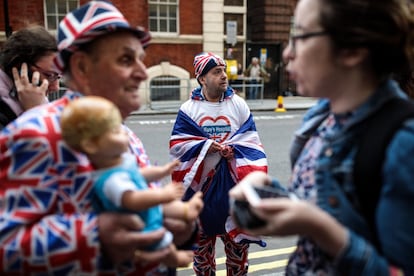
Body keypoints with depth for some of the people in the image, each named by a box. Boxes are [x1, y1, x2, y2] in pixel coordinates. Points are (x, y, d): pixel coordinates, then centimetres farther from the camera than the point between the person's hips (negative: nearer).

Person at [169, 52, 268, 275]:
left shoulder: (238, 104, 2)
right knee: (202, 235, 15)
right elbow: (177, 144, -5)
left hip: (233, 180, 1)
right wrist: (205, 146, -17)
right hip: (201, 180, 0)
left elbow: (251, 140, 2)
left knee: (237, 240, 11)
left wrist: (233, 149, -16)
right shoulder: (189, 108, -2)